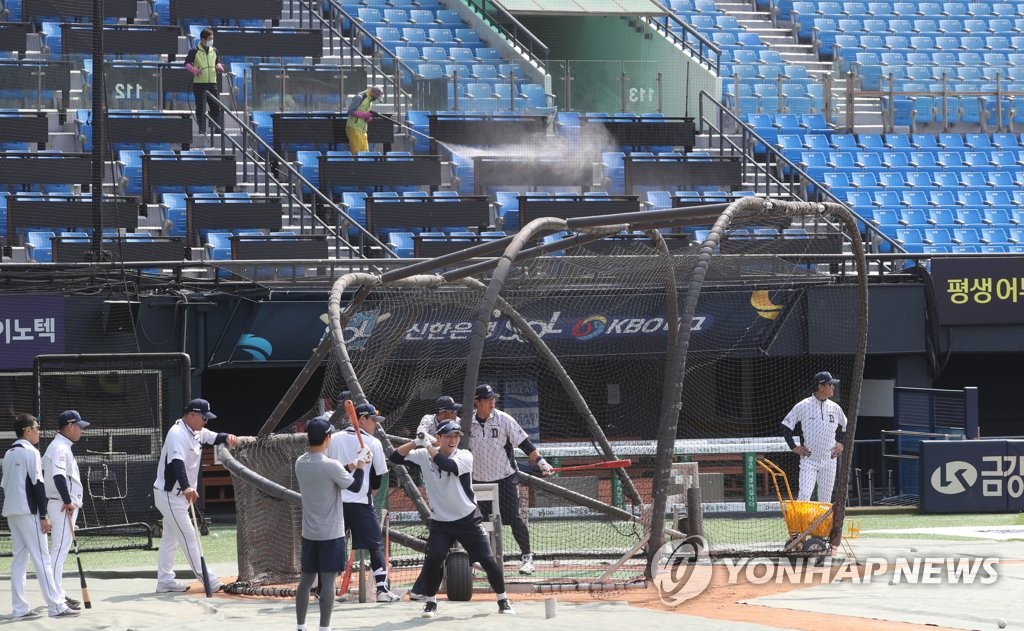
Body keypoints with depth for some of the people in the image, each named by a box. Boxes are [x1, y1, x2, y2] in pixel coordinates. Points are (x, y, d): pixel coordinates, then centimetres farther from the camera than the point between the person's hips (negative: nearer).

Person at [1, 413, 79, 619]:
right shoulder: (31, 452, -11)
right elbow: (37, 484, -15)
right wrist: (44, 516, -15)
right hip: (28, 510, -8)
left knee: (19, 559, 8)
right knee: (41, 559, -9)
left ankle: (20, 608, 5)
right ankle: (56, 607, -11)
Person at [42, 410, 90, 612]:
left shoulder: (59, 447, 18)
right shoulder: (60, 449, -15)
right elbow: (58, 476, -30)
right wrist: (68, 501, -33)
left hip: (66, 506, 11)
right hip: (61, 506, -11)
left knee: (59, 550, 16)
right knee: (59, 550, -11)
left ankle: (59, 594, 23)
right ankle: (57, 597, -13)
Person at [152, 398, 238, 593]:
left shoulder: (197, 433, 7)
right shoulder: (177, 434, -23)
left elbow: (213, 437, 18)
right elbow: (177, 462, -36)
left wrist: (227, 437, -7)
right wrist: (186, 487, -51)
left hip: (179, 495, 11)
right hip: (170, 494, -11)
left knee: (171, 537, 13)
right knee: (189, 536, -7)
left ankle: (165, 580, 18)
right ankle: (207, 578, -6)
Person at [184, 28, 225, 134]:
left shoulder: (214, 51, 10)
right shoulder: (194, 52, -3)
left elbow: (218, 61, 24)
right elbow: (187, 64, 0)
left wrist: (219, 66, 1)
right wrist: (194, 70, -17)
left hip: (212, 83, 4)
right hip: (199, 83, -4)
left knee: (216, 106, 2)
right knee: (201, 108, -1)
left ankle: (218, 128, 8)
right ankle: (202, 129, 5)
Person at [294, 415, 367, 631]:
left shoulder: (300, 464, 2)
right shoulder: (331, 466, -19)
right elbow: (355, 485, -6)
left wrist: (349, 467, 19)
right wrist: (360, 467, 12)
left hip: (309, 533, 6)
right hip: (331, 533, -6)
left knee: (306, 580, 12)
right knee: (328, 581, -3)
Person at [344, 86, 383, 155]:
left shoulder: (370, 101, 16)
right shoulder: (360, 97, -11)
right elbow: (351, 111, -17)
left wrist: (369, 119, 1)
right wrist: (364, 115, -20)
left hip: (362, 130, 9)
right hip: (354, 128, -9)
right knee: (357, 152, -12)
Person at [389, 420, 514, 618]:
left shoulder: (465, 456, -10)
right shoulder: (424, 456, -3)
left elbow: (448, 466, -31)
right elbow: (395, 457, -7)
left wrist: (429, 446, -24)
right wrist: (416, 443, -20)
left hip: (467, 520, -1)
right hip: (440, 521, 1)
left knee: (487, 560, -5)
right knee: (433, 559, -19)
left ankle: (503, 601, 14)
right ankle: (430, 602, 2)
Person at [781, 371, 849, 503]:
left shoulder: (835, 408, 7)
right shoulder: (803, 406, -6)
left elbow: (844, 427, 24)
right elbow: (786, 426, 0)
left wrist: (840, 443, 10)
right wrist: (793, 447, -5)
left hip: (829, 461, 4)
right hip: (809, 460, -4)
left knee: (825, 499, 6)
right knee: (804, 494, -15)